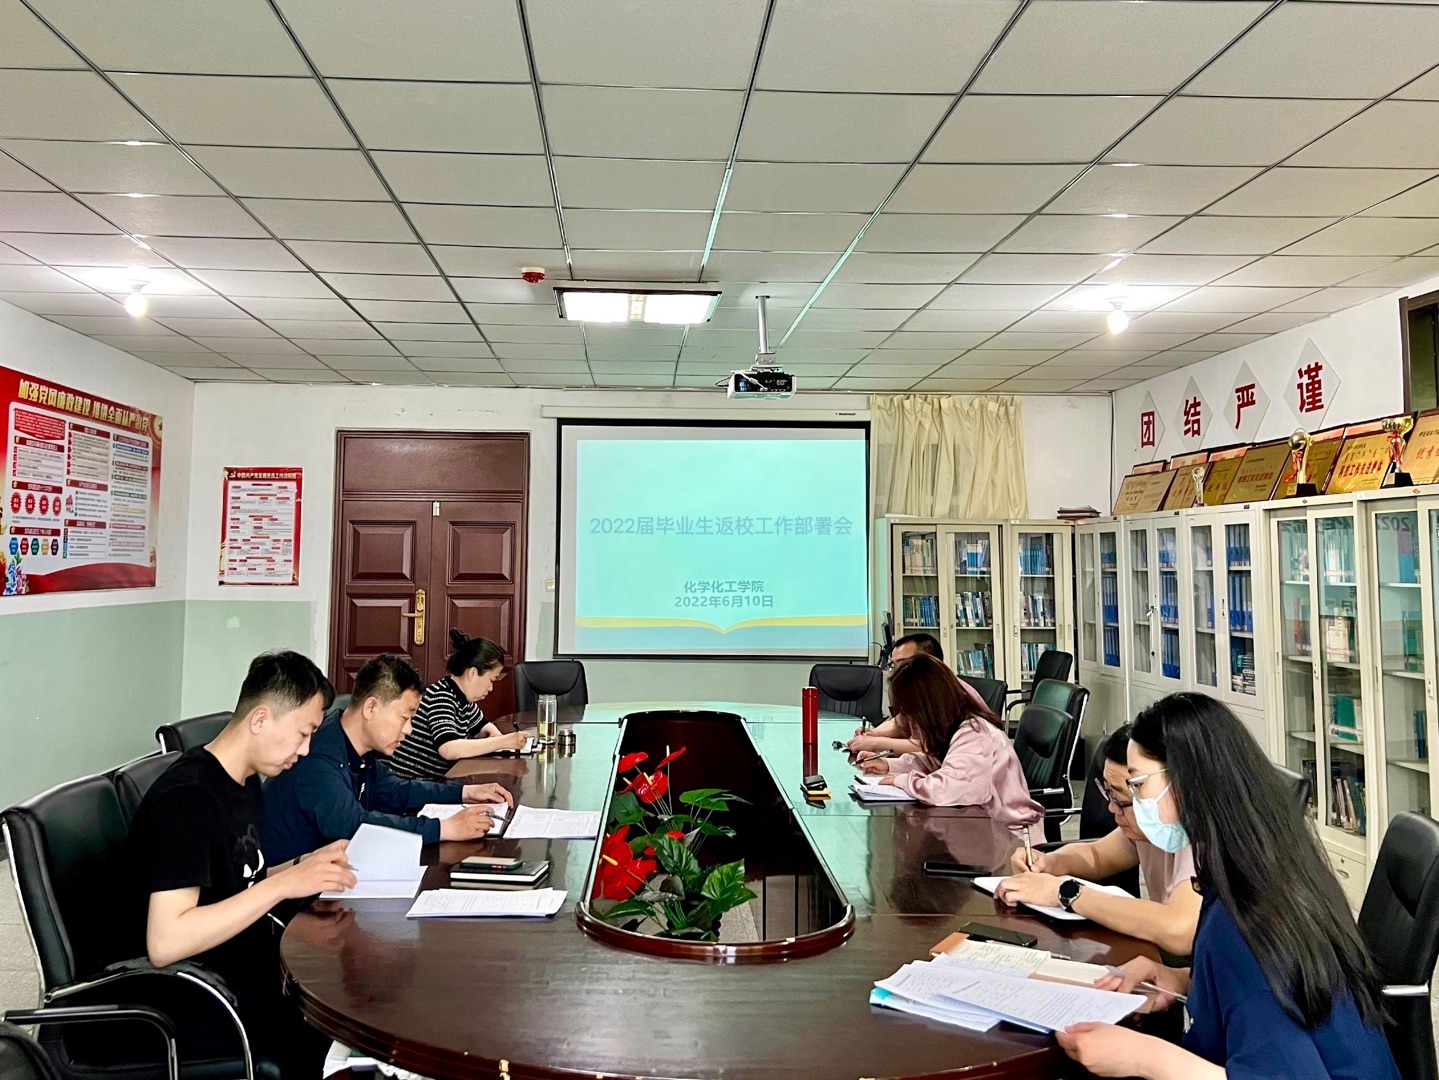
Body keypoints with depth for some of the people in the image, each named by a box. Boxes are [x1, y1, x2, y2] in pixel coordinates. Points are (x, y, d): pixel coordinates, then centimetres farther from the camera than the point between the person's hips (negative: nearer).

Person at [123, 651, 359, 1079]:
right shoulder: (188, 799, -22)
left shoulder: (245, 781, 6)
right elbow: (165, 943, -29)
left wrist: (305, 866, -2)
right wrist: (284, 884, -29)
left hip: (248, 958, 9)